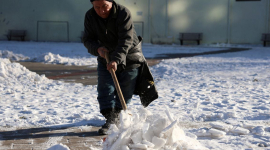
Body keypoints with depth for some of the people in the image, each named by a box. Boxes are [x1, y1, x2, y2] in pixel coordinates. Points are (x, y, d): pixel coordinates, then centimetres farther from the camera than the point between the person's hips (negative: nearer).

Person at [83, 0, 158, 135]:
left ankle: (117, 116, 26)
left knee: (125, 92, 6)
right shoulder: (90, 16, -12)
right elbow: (88, 39, -8)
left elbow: (126, 40, -33)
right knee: (105, 90, -6)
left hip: (129, 56, -3)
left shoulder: (123, 13, -26)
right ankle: (109, 119, 0)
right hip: (106, 58, 3)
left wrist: (116, 59, -45)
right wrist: (97, 49, -30)